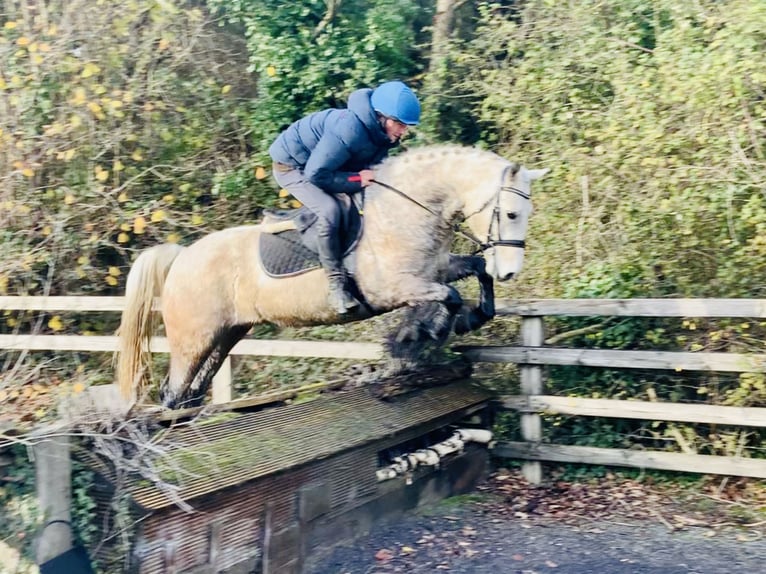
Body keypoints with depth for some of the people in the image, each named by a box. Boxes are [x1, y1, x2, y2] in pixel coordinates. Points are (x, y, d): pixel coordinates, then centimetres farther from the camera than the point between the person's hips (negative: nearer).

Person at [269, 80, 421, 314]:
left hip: (320, 163, 9)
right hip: (292, 165, -9)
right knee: (328, 210, -30)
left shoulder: (383, 134, -10)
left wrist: (370, 174, -20)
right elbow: (315, 174, -34)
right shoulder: (350, 130, -37)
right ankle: (337, 287, -23)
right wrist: (358, 180, -30)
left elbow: (370, 163, 3)